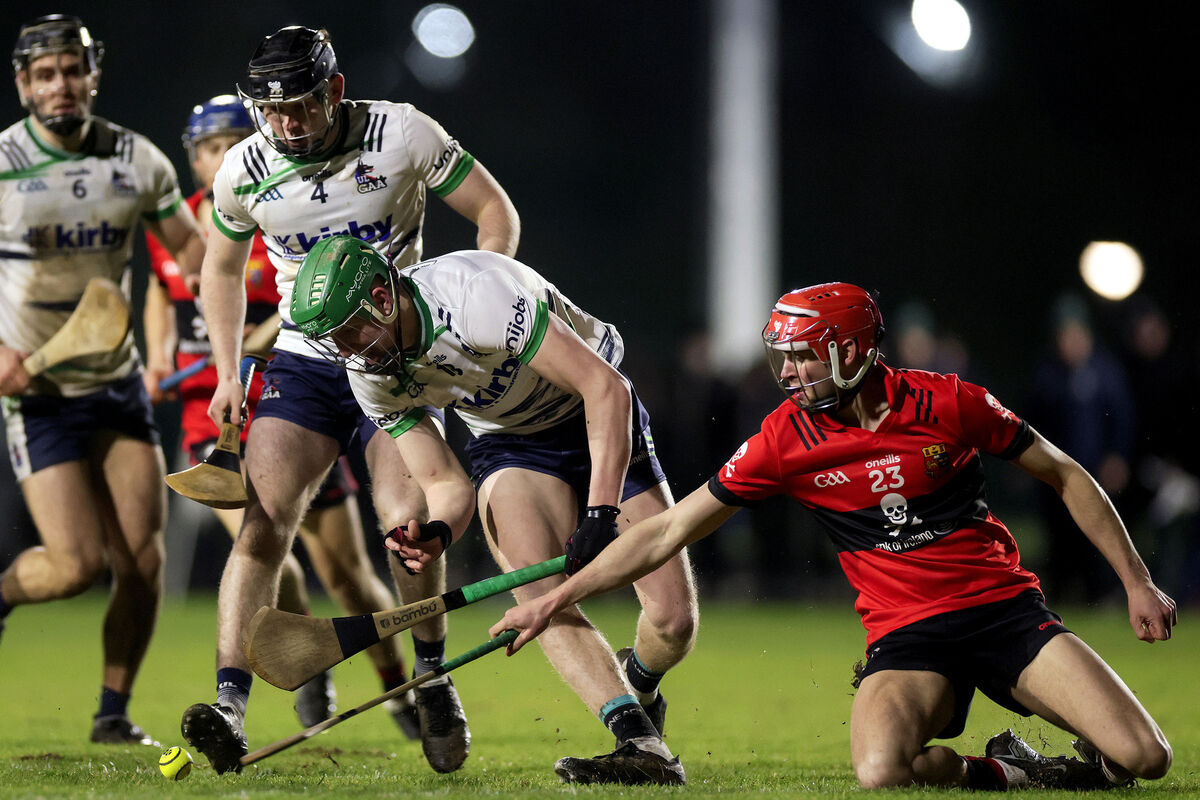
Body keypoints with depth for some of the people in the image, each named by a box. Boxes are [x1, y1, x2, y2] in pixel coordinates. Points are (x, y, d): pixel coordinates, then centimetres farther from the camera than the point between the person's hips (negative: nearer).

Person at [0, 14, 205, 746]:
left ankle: (114, 712, 12)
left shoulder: (137, 161, 0)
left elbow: (191, 247, 12)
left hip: (117, 380, 4)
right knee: (78, 564, -13)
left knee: (143, 559, -4)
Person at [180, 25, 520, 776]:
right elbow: (223, 268, 15)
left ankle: (432, 677, 8)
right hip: (305, 363, 2)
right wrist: (228, 371, 7)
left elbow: (497, 213, -3)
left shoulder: (403, 135, -12)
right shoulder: (243, 170, -4)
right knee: (264, 519, -16)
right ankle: (231, 703, -21)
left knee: (409, 520, -17)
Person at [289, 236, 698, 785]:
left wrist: (600, 513, -36)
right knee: (539, 595, -26)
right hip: (508, 445, 4)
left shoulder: (475, 294, -35)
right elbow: (445, 483, -6)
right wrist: (435, 534, -30)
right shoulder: (372, 372, -13)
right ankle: (641, 746, -28)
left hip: (598, 419, -4)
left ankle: (637, 685, 23)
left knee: (673, 620, -11)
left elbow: (606, 389, -31)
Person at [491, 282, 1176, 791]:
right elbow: (669, 533, 2)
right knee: (881, 770, -34)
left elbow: (1066, 476, 7)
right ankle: (1002, 773, -5)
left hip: (1006, 608, 0)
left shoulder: (949, 404, -6)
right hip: (907, 635, 0)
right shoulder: (786, 439, -4)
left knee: (1142, 758, -17)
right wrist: (556, 600, 0)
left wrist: (1138, 583, 5)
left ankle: (1086, 771, 18)